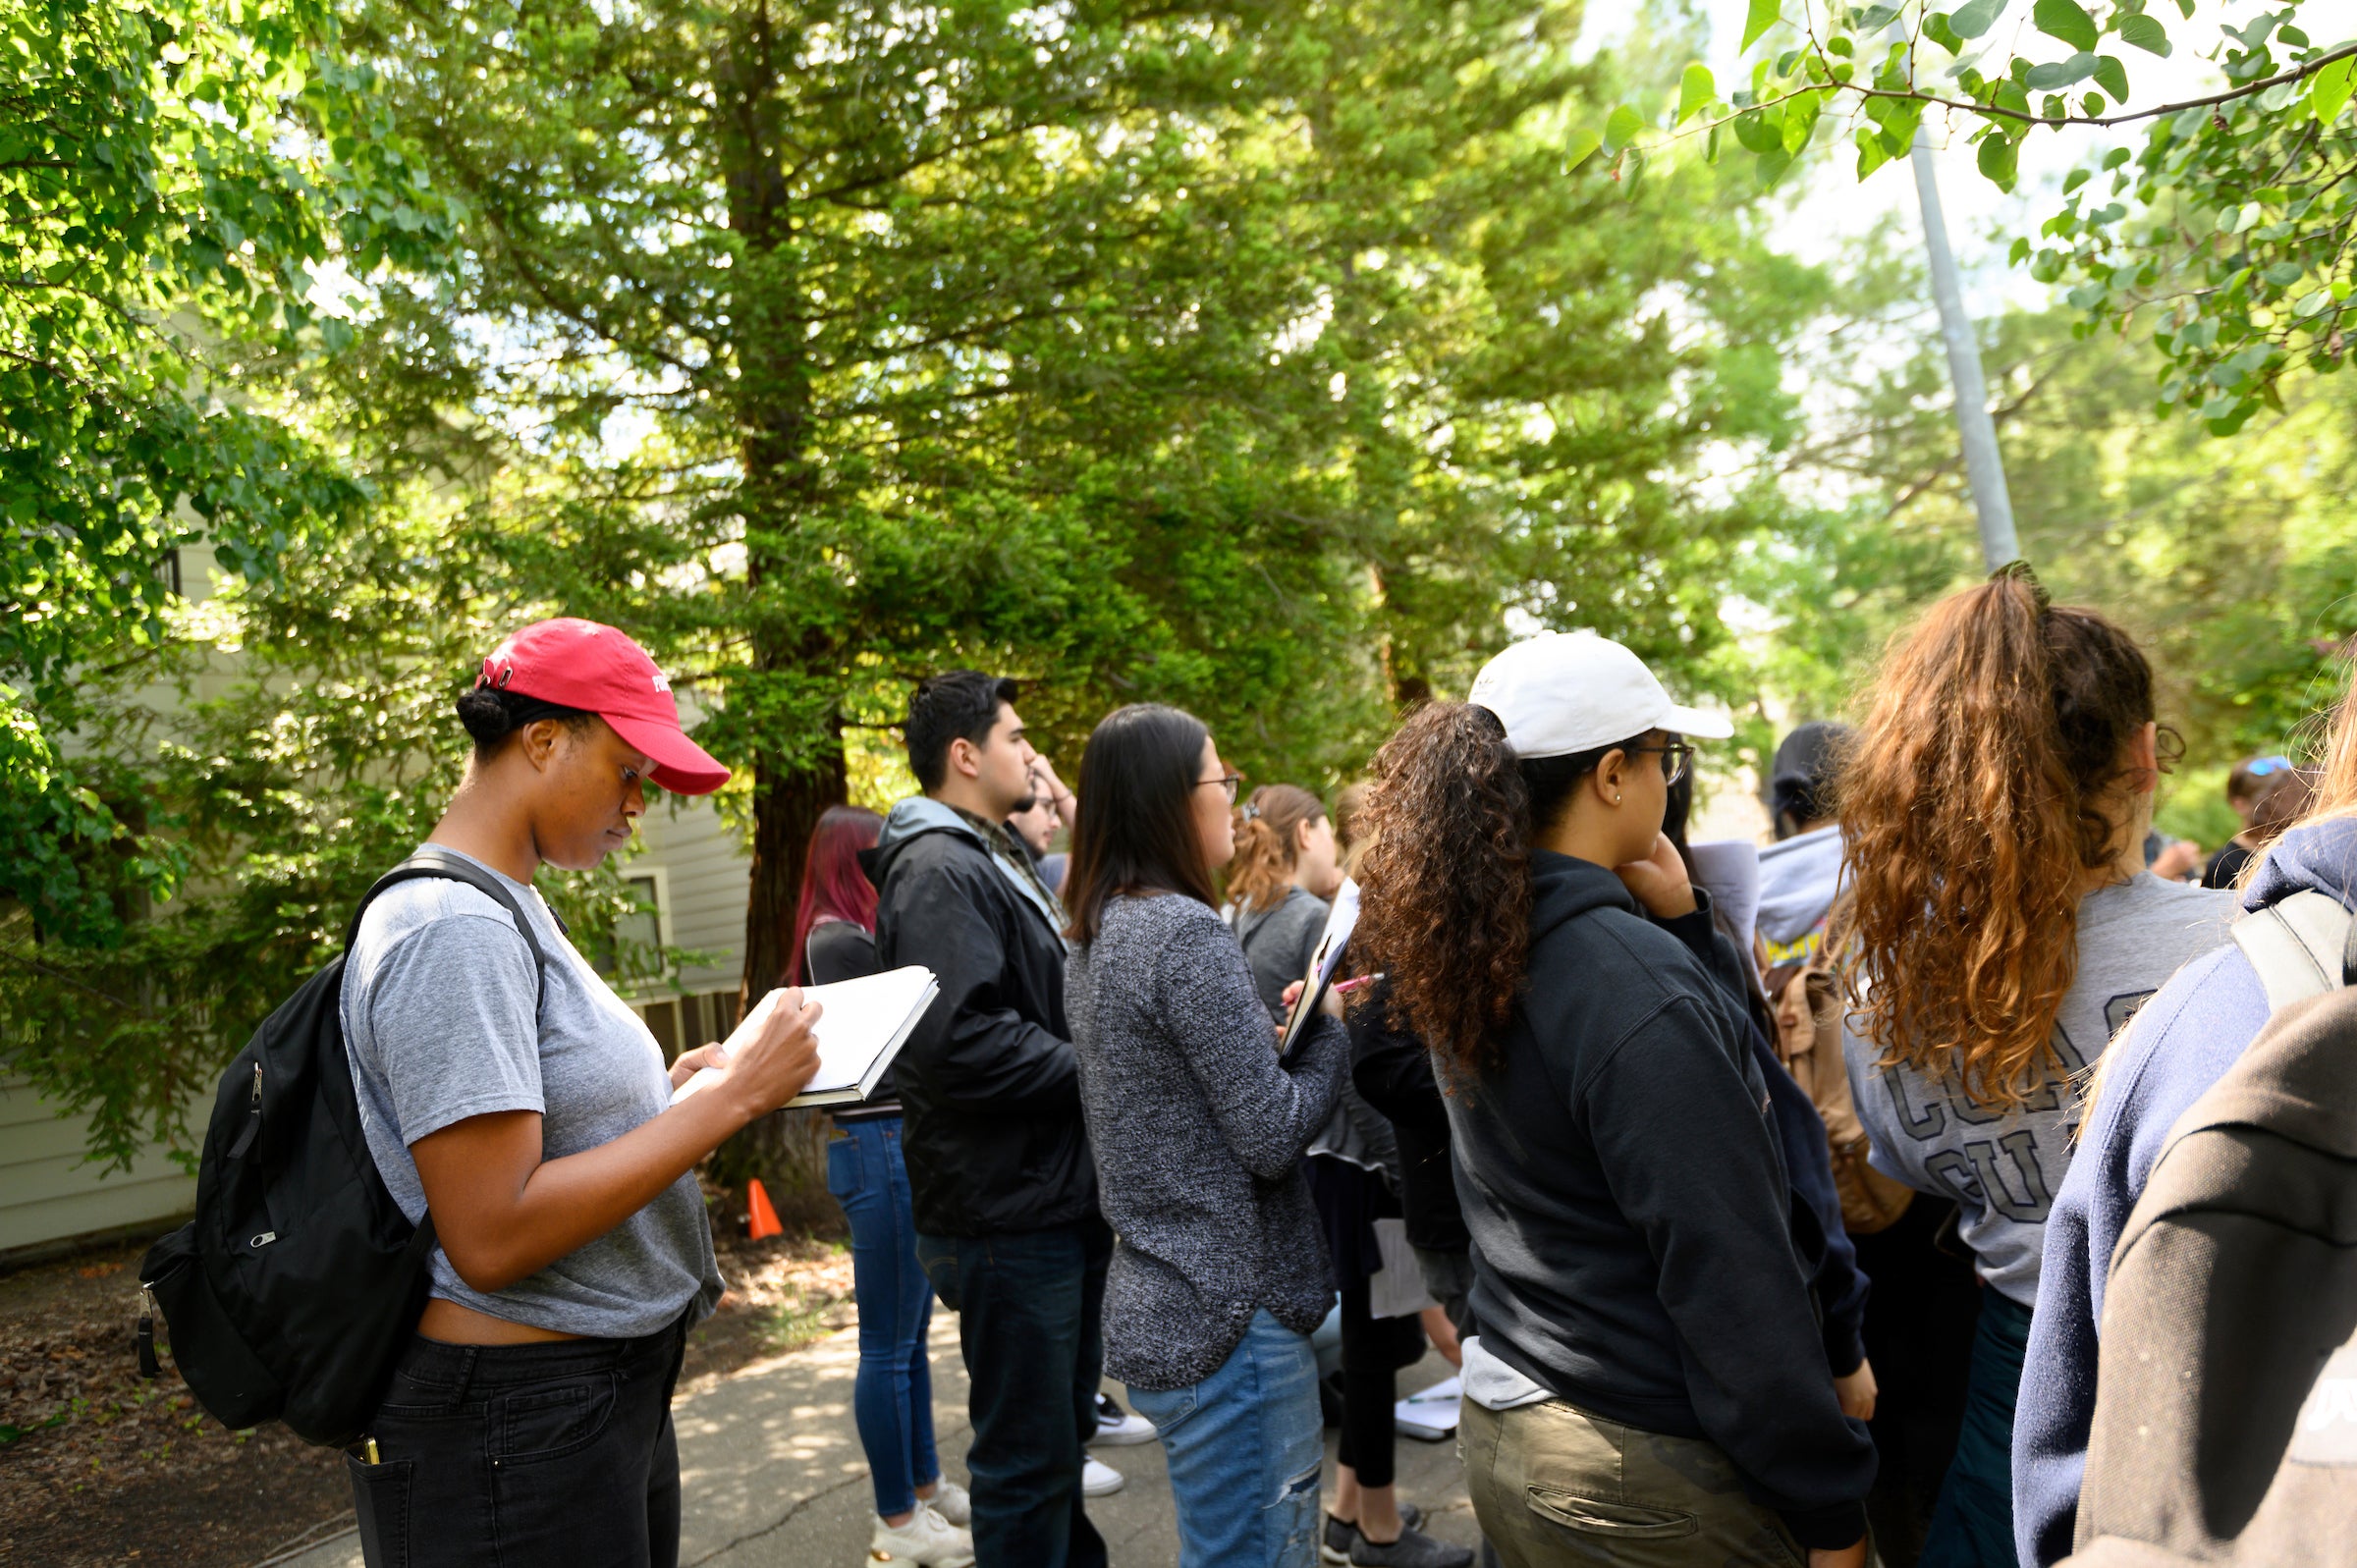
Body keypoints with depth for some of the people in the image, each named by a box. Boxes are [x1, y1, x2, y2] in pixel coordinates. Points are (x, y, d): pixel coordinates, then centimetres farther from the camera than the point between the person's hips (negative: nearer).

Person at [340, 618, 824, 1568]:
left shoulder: (507, 909, 11)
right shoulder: (452, 929, -20)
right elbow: (492, 1238, -26)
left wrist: (673, 1089, 1)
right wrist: (727, 1099, -22)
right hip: (516, 1423, -10)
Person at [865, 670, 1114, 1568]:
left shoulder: (994, 858, 17)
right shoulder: (938, 871, -17)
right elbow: (961, 1040, -29)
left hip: (1059, 1193, 10)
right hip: (1009, 1213, -10)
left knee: (1063, 1426, 22)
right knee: (1028, 1452, 3)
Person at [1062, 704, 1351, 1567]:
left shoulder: (1097, 937, 9)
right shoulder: (1186, 932, -19)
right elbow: (1273, 1136, -18)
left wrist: (1273, 1027, 6)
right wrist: (1332, 1030, -3)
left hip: (1154, 1303, 9)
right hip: (1233, 1317, -9)